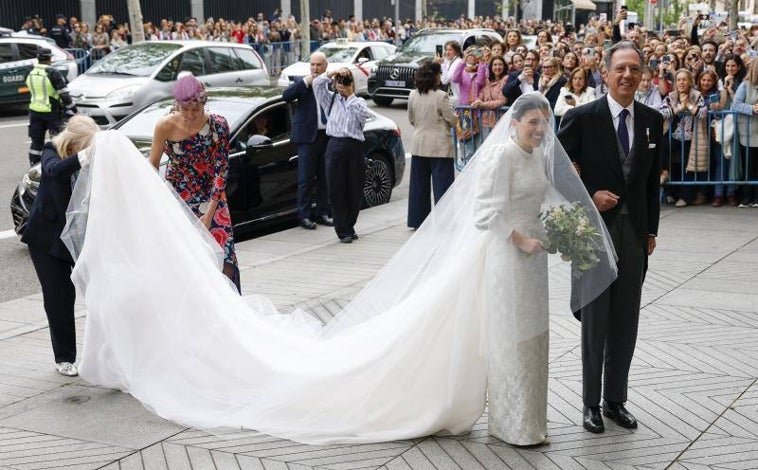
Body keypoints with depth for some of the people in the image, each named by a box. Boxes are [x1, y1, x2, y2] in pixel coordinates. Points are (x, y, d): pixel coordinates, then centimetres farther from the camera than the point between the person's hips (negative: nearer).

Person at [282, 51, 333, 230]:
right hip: (308, 136, -3)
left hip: (328, 136, 3)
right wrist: (306, 82, -15)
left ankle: (322, 213, 22)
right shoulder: (301, 81, 3)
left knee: (325, 178, 12)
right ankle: (304, 215, 8)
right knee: (306, 179, 1)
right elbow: (286, 96, -13)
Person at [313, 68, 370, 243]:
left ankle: (349, 227, 21)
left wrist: (350, 96, -9)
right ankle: (343, 231, 4)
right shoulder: (331, 99, 12)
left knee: (355, 191, 5)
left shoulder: (359, 102, 11)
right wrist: (334, 72, -8)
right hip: (335, 146, 0)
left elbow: (364, 114, -11)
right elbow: (317, 83, -1)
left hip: (354, 148, 0)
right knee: (336, 191, -2)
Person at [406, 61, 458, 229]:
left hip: (419, 144, 5)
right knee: (442, 183, 0)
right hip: (439, 145, -5)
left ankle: (417, 220, 17)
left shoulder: (413, 95, 2)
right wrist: (456, 116, 12)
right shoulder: (441, 96, -15)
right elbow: (451, 119, -10)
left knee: (419, 184, 12)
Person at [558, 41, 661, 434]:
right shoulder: (582, 118, -8)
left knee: (626, 325, 10)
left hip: (635, 234, 4)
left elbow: (653, 180, 12)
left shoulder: (653, 120, 5)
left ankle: (615, 401, 23)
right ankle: (591, 404, 16)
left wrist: (651, 230, 11)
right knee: (595, 323, 4)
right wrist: (589, 197, -14)